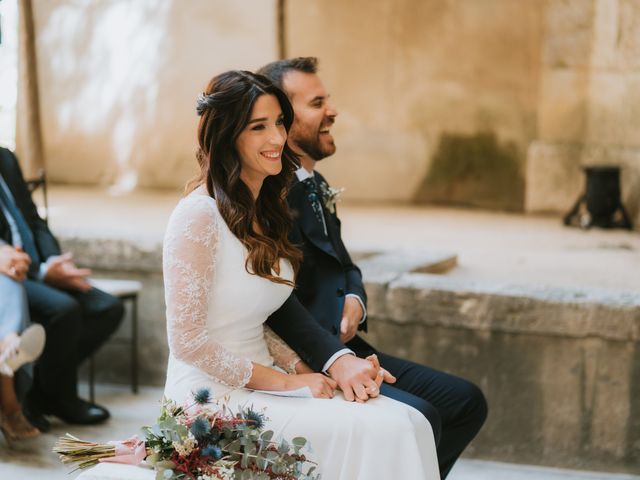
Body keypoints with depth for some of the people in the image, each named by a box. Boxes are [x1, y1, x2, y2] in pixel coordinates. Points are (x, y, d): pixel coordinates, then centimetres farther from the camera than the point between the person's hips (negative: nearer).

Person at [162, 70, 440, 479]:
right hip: (213, 397, -8)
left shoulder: (267, 210, 12)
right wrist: (286, 382, -12)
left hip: (260, 383, 8)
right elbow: (188, 342, -16)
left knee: (409, 422, -14)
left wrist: (306, 372, -1)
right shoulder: (199, 215, -15)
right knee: (376, 432, -24)